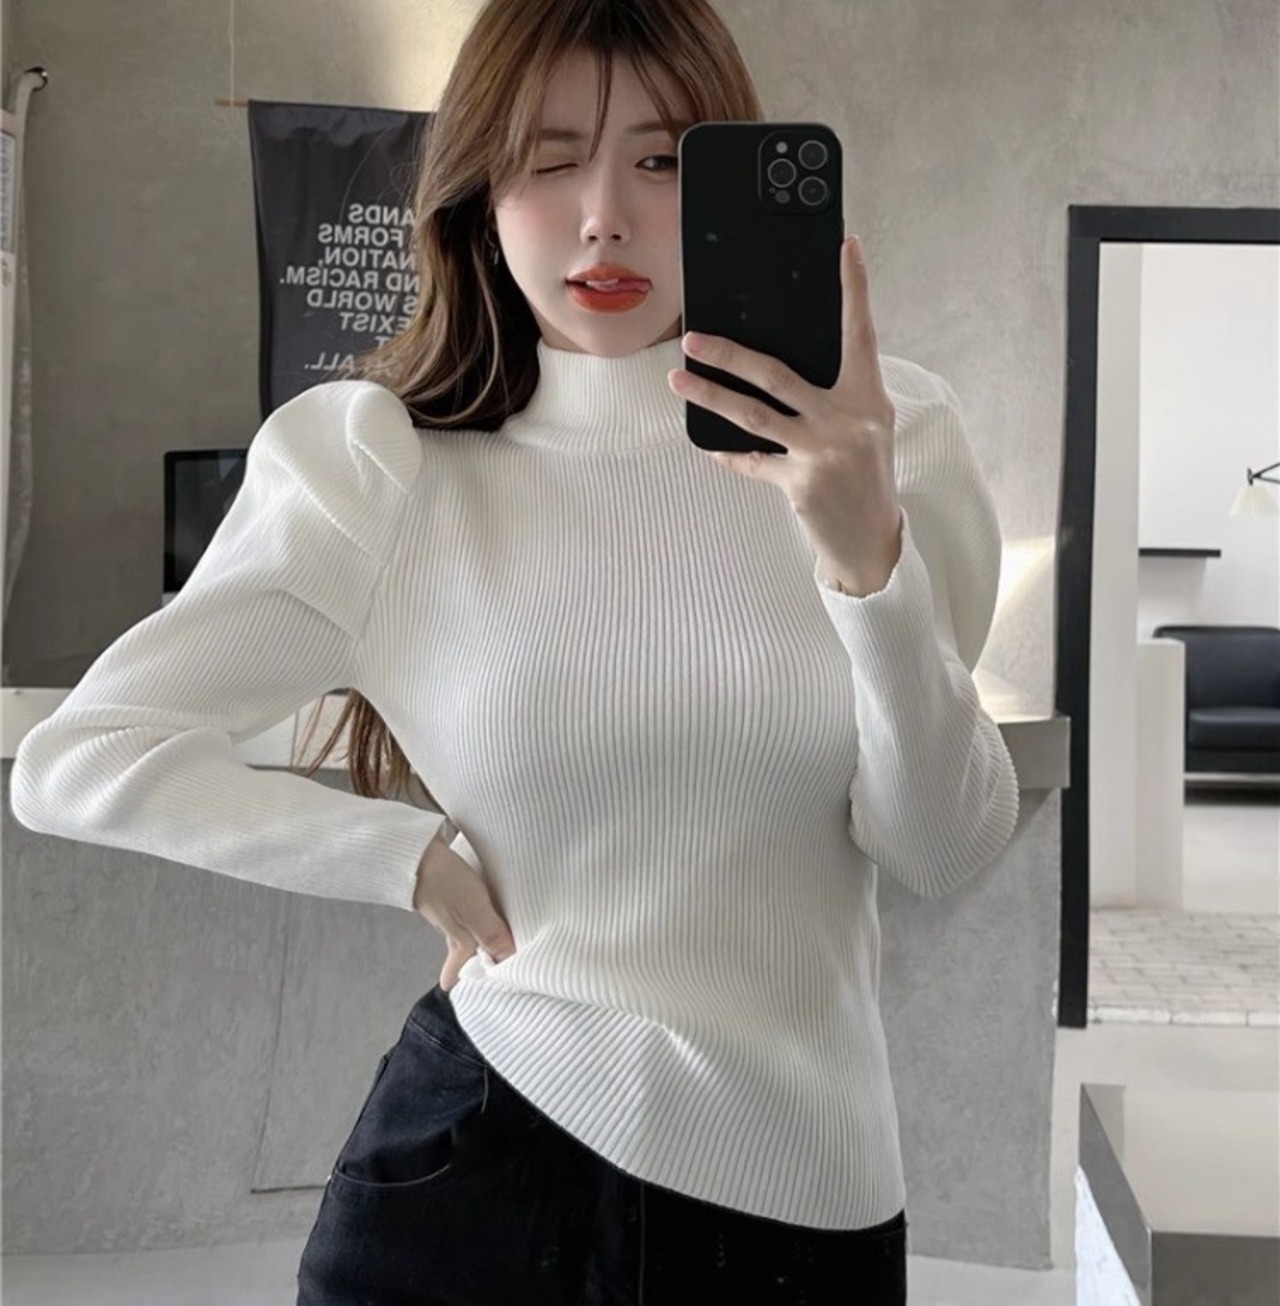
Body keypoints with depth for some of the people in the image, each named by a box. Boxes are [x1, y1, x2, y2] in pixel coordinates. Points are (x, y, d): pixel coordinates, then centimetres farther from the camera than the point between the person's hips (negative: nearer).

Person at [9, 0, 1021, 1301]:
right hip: (478, 1153, -1)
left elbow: (947, 851, -10)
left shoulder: (881, 437, -5)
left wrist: (869, 559, -26)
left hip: (802, 1178, 2)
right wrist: (417, 856, -8)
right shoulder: (379, 464, -8)